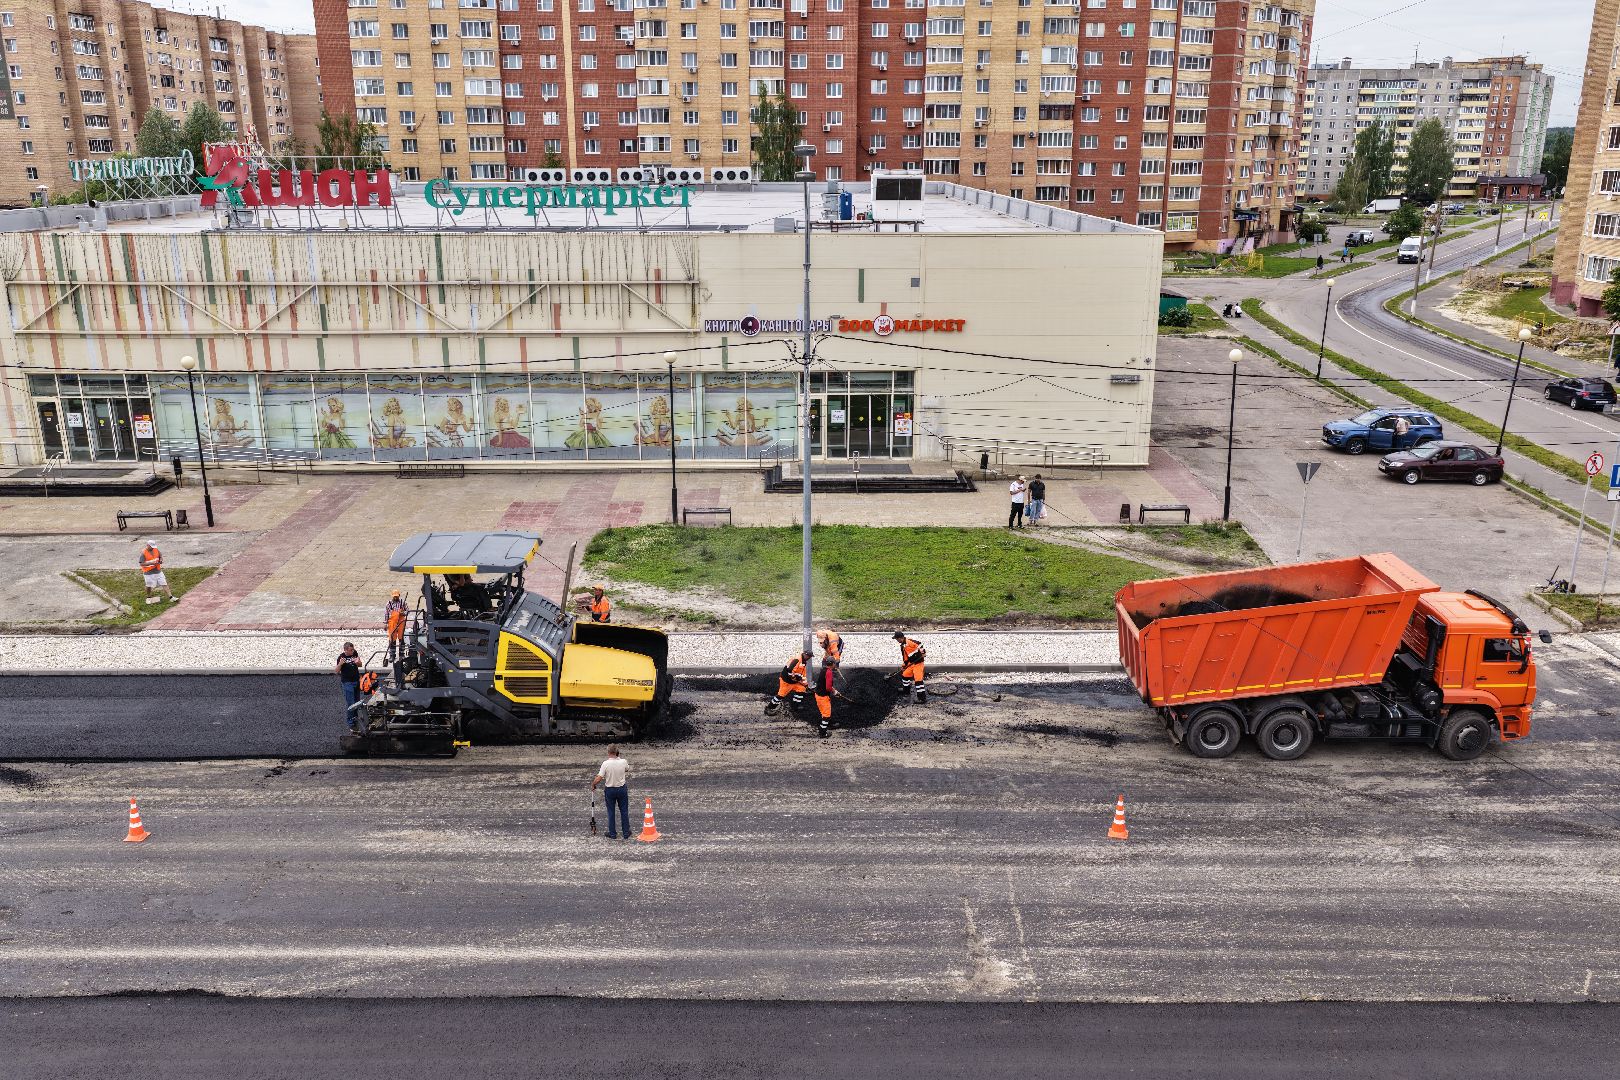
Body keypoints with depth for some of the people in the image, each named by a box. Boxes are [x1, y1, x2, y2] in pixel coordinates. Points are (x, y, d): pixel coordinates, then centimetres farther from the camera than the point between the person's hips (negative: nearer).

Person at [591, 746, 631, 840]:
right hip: (622, 789, 2)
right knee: (624, 811, 12)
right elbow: (627, 769, 13)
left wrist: (593, 785, 0)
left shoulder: (606, 764, -19)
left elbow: (599, 779, -19)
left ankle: (612, 834, 17)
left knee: (611, 812, 11)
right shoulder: (623, 762, -12)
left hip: (610, 790, -2)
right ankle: (626, 833, 19)